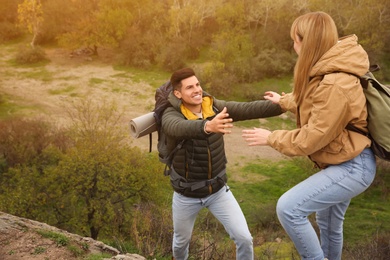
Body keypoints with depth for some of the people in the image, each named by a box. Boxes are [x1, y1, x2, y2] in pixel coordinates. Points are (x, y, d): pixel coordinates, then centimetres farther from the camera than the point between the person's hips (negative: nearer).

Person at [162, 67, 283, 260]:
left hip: (218, 190, 2)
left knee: (244, 238, -2)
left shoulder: (215, 106, -12)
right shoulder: (171, 115, -21)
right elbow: (180, 128, -46)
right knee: (181, 240, 23)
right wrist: (208, 126, -66)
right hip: (186, 194, -1)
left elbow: (250, 109, -23)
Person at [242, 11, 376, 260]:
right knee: (328, 223, 25)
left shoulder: (335, 84, -28)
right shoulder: (326, 73, 4)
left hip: (352, 166, -10)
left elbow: (313, 137, -26)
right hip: (344, 162, 10)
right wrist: (283, 101, 33)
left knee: (288, 208, -19)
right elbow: (312, 106, 21)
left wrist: (271, 138, -14)